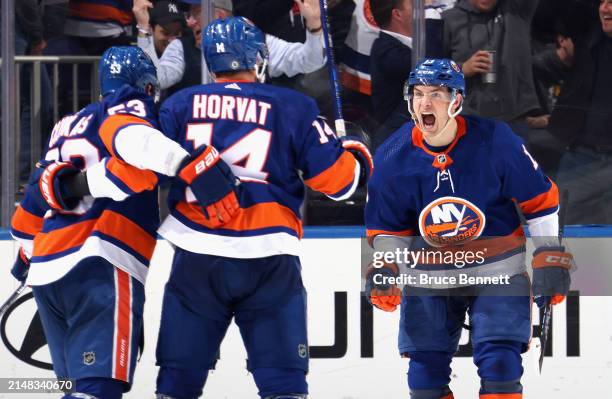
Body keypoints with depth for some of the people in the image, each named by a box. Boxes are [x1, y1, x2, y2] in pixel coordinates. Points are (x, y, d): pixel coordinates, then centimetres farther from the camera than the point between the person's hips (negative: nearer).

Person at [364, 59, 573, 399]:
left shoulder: (495, 141, -16)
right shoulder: (393, 157, -8)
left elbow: (541, 201, -6)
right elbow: (387, 227, 5)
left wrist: (550, 260, -7)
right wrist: (382, 269, -10)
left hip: (497, 271, -3)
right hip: (427, 278, 3)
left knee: (499, 368, -10)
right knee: (426, 370, 4)